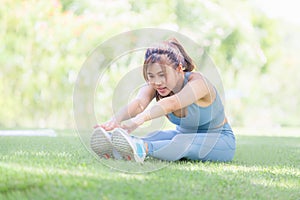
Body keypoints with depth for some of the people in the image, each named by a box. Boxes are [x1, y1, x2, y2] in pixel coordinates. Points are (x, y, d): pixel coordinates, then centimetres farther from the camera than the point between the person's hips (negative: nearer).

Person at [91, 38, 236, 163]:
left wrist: (137, 121, -65)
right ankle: (115, 145, -56)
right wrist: (116, 120, -58)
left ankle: (142, 148, -64)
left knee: (189, 143, -39)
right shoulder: (154, 85, -12)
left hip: (220, 140, -5)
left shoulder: (197, 82, -28)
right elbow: (139, 103, -35)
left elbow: (171, 104, -49)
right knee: (160, 136, -29)